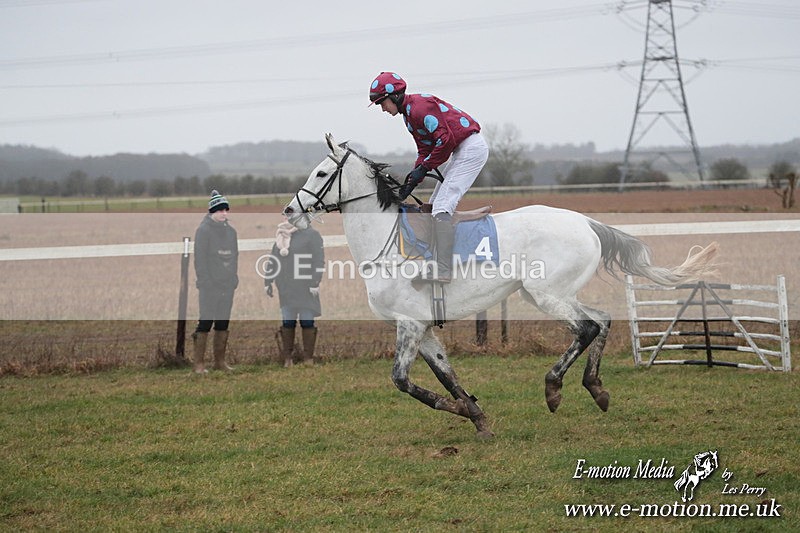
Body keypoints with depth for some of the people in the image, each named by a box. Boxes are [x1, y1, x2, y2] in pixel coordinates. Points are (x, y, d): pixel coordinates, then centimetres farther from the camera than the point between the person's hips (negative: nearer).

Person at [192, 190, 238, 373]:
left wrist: (234, 279, 8)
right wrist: (205, 282, -15)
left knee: (223, 323, 10)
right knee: (205, 322, -8)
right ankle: (199, 363, -5)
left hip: (228, 285, 6)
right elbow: (200, 259, -11)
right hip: (210, 286, -6)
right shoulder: (204, 230, -8)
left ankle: (220, 361, 17)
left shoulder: (231, 231, 11)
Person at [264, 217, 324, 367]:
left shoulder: (312, 235, -2)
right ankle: (287, 358, 7)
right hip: (286, 288, 4)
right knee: (287, 322, 3)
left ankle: (308, 358, 3)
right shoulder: (281, 236, 14)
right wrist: (267, 282, 12)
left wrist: (315, 283, -16)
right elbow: (272, 261, 17)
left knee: (307, 322, -2)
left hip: (305, 288, -4)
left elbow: (318, 261, -9)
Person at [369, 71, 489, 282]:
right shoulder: (408, 114, 16)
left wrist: (424, 168, -15)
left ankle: (443, 270, -25)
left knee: (442, 206, -18)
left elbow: (445, 140, -23)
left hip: (471, 147, -11)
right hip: (460, 151, 11)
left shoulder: (419, 106, -17)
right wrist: (412, 179, 1)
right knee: (434, 205, 13)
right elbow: (425, 150, 14)